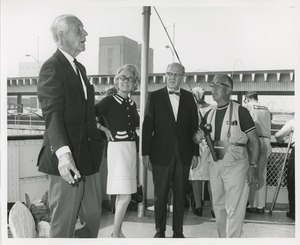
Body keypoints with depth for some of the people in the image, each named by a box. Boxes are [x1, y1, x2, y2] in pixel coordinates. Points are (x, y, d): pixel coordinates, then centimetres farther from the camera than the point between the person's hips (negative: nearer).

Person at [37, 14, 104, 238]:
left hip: (88, 158, 9)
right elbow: (52, 114, -23)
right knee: (63, 226, 5)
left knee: (93, 219, 16)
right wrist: (63, 153, -34)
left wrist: (99, 131, 11)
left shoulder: (80, 68, 17)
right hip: (67, 161, -8)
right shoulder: (52, 68, -11)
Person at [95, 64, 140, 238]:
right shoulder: (109, 101, -8)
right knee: (125, 195, -8)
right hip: (117, 148, -7)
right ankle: (115, 234, 7)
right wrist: (105, 130, -9)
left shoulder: (132, 104, 12)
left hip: (131, 149, 7)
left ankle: (118, 231, 24)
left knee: (122, 194, 13)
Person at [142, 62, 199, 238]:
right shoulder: (155, 96, 1)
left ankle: (178, 231, 23)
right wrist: (145, 153, -5)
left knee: (180, 195, 9)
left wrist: (195, 153, 4)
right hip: (161, 154, -2)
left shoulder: (189, 97, 6)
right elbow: (147, 126, -1)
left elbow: (194, 126, 7)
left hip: (183, 154, 2)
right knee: (160, 195, 7)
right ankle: (160, 231, 22)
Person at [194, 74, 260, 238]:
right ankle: (222, 239, 32)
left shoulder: (240, 111, -6)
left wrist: (253, 166, -16)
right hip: (215, 164, 6)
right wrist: (199, 136, -4)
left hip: (236, 165, -6)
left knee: (234, 209, -4)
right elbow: (197, 138, 20)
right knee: (218, 206, 16)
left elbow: (255, 141, -6)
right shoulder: (209, 114, 10)